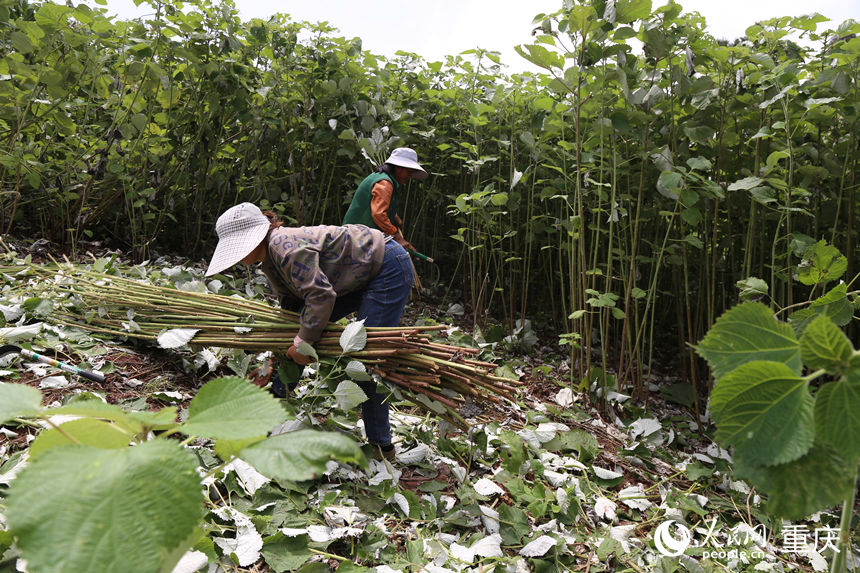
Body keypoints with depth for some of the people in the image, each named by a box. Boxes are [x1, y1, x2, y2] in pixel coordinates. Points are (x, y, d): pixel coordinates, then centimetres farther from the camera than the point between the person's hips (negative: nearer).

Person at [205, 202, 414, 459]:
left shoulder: (284, 245, -27)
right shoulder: (269, 259, 4)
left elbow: (320, 294, -32)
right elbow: (291, 305, 9)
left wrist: (303, 341, -24)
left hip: (388, 269, -10)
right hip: (357, 277, 10)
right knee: (294, 331, 10)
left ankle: (381, 445, 1)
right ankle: (277, 397, 27)